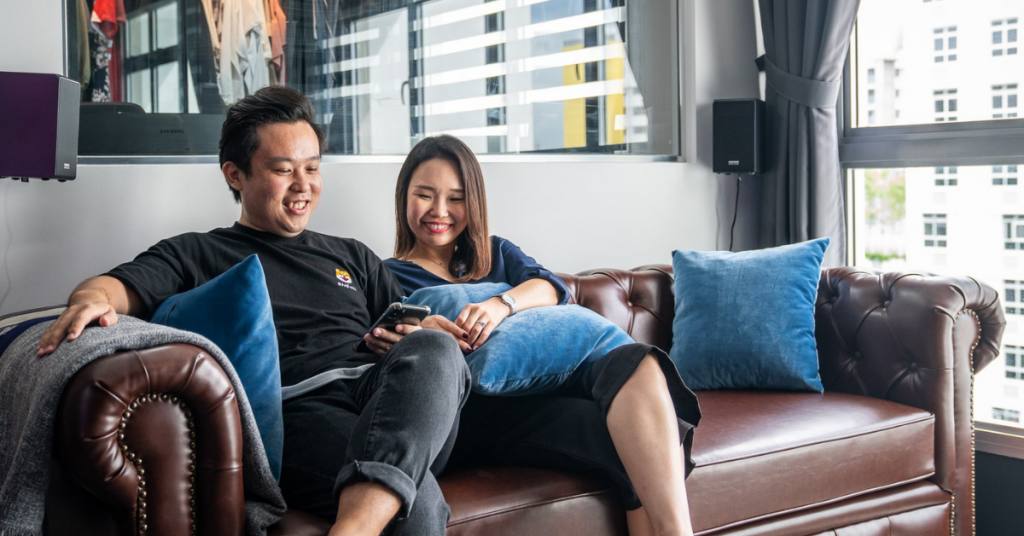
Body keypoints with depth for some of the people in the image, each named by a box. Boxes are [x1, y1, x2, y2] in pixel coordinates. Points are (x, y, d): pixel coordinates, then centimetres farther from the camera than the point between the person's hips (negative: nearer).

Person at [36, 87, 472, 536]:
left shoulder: (354, 258, 34)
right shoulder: (197, 255, 22)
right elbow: (122, 285, 4)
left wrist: (417, 341, 5)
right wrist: (91, 298, -22)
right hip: (294, 411, -5)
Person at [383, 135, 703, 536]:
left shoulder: (497, 253, 28)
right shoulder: (388, 276, 18)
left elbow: (551, 287, 6)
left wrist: (501, 304, -17)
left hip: (545, 379, 4)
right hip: (479, 409, -4)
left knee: (635, 363, -32)